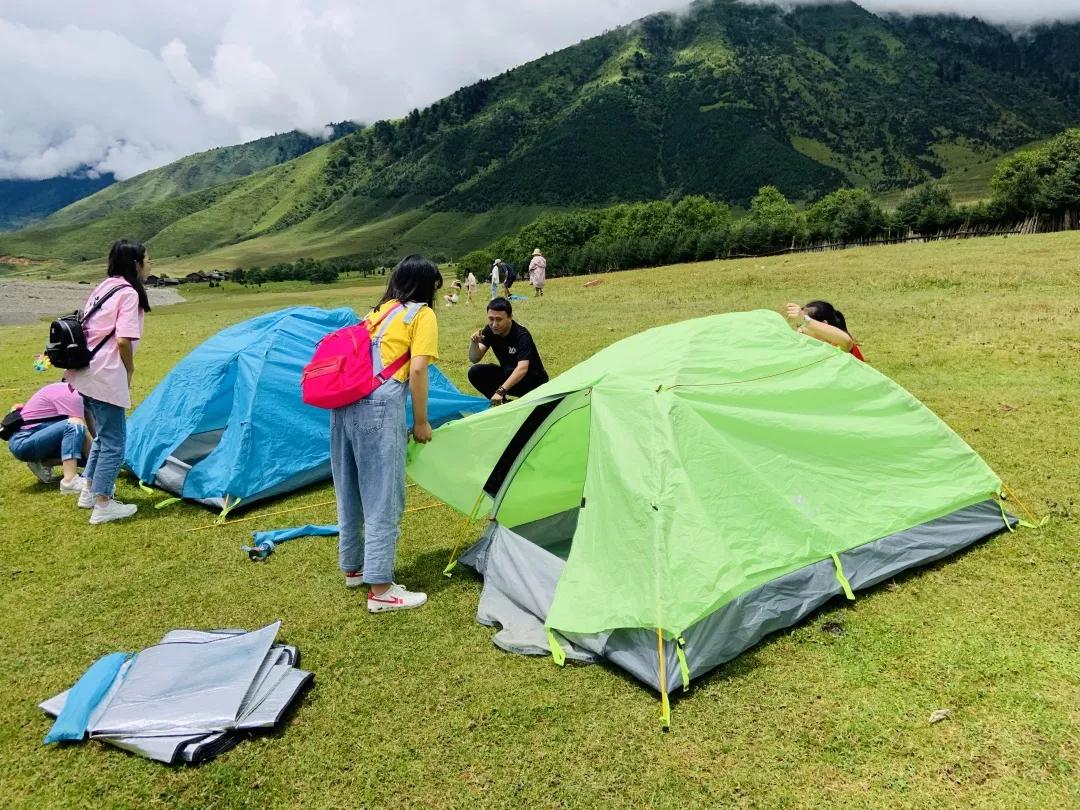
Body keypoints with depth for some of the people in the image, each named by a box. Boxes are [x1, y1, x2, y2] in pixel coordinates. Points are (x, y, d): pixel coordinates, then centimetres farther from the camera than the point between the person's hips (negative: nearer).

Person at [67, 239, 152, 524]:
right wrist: (129, 373, -3)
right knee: (114, 442, 0)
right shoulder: (128, 293, -13)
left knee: (103, 434, 23)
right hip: (106, 377, -9)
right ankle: (103, 506, 5)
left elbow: (88, 328, 17)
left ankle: (89, 492, 32)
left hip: (84, 373, 9)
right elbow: (123, 341, -20)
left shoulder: (103, 287, 14)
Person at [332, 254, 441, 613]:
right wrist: (421, 422, 1)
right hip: (380, 405, -8)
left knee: (350, 491, 18)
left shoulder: (379, 311, 25)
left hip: (343, 402, 8)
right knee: (383, 498, -2)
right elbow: (417, 370, -7)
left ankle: (352, 568, 33)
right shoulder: (422, 315, 4)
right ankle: (380, 590, 2)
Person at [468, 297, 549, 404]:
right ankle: (501, 403, -1)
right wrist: (474, 343, -34)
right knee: (475, 372, -16)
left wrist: (501, 391, -51)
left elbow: (522, 369, -41)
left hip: (534, 379, -6)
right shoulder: (490, 330, -9)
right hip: (508, 375, 6)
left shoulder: (522, 335, -28)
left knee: (509, 371, -37)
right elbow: (474, 359, -12)